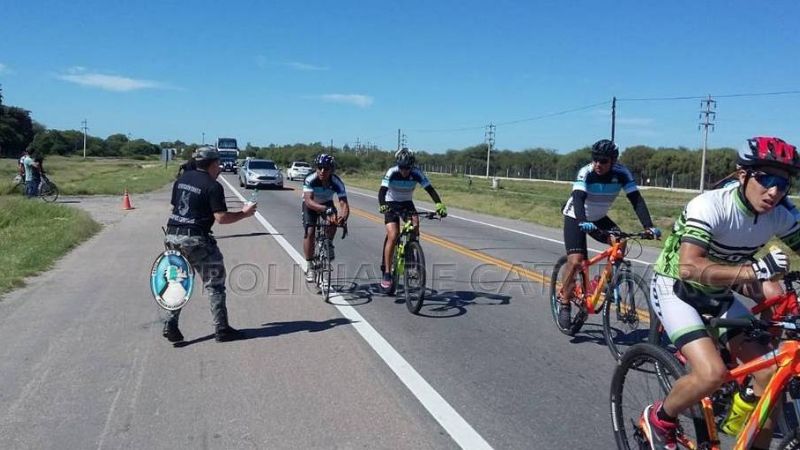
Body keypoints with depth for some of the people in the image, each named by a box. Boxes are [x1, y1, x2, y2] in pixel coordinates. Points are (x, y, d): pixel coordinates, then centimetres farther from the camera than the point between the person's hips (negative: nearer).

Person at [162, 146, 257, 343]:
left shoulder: (182, 179, 12)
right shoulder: (213, 186, -10)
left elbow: (175, 205, 17)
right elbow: (221, 217, -14)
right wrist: (244, 213, -1)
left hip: (172, 236, 7)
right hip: (195, 239, -7)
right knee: (214, 283, 4)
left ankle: (170, 326, 16)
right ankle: (221, 329, 8)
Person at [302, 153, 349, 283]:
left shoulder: (337, 182, -29)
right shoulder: (310, 179, -33)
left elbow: (344, 203, -37)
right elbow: (308, 201, -45)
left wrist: (343, 217, -59)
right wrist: (326, 209, -61)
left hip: (327, 203, 2)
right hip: (311, 205, -1)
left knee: (333, 220, -29)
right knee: (310, 232, -19)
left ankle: (329, 245, 1)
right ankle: (310, 267, -5)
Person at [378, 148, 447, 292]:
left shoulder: (417, 174, -19)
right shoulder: (392, 173, -24)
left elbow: (430, 189, -25)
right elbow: (382, 191, -34)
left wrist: (439, 205, -41)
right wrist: (382, 206, -53)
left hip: (407, 203, 3)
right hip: (391, 204, -2)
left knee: (415, 225, -26)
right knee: (393, 236, -19)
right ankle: (386, 273, -13)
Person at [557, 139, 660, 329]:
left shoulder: (621, 173, -17)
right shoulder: (586, 173, -26)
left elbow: (637, 200, -22)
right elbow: (578, 198, -40)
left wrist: (649, 226, -36)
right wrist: (583, 222, -58)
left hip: (599, 219, 4)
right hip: (575, 218, -4)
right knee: (575, 261, -19)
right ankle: (564, 304, -1)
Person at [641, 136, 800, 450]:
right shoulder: (710, 206, -29)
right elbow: (689, 267, -41)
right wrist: (754, 271, -53)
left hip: (718, 293, 7)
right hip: (675, 287, -6)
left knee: (770, 373, -5)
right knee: (713, 373, -23)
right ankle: (658, 419, 4)